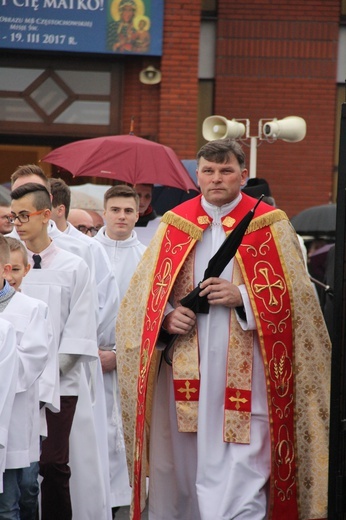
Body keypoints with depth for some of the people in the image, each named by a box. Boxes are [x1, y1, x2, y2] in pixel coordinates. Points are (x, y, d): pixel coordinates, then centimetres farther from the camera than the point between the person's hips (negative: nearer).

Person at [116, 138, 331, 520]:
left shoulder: (271, 227, 4)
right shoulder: (175, 225, 11)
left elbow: (294, 299, 0)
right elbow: (142, 295, 12)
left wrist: (242, 297, -14)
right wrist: (167, 317, -8)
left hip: (244, 373, -3)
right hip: (183, 371, 3)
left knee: (239, 481, -10)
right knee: (179, 468, 7)